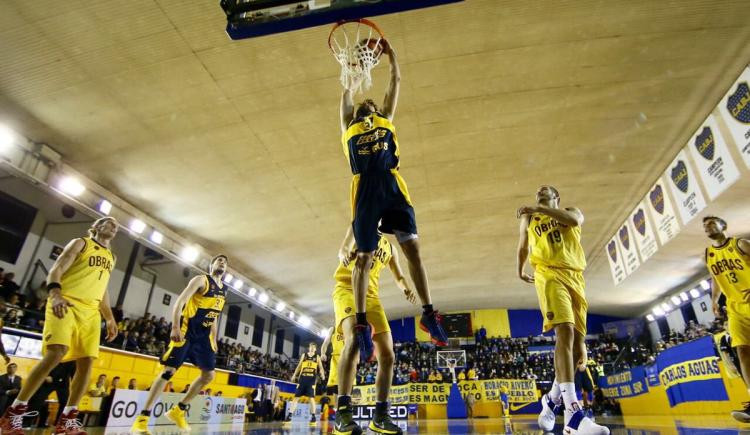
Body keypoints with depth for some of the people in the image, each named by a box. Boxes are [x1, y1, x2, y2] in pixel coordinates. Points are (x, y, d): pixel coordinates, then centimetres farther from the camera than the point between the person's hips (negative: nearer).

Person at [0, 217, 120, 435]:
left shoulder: (111, 257, 24)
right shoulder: (81, 243, 7)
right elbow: (56, 270, -4)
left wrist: (110, 318, 17)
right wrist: (55, 295, -24)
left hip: (91, 311, 6)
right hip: (66, 304, -6)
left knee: (86, 362, -2)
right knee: (56, 353, -21)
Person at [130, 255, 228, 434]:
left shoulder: (224, 290, 16)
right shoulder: (201, 280, -6)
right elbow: (179, 302, -14)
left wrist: (214, 340, 16)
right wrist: (175, 327, -25)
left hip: (204, 335, 7)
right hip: (186, 331, -7)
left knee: (209, 375, 5)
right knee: (168, 371, -9)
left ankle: (179, 410, 18)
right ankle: (143, 418, 1)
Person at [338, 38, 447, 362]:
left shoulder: (386, 119, 29)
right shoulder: (349, 126, 27)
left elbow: (396, 82, 36)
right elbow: (347, 93, 39)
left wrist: (391, 54, 45)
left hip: (391, 183, 1)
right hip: (365, 187, 0)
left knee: (412, 246, -8)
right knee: (363, 256, -3)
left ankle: (428, 312, -3)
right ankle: (361, 322, 1)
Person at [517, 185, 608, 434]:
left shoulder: (570, 211, 21)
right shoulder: (529, 218, 24)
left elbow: (574, 220, -6)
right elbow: (523, 248, 35)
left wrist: (539, 209, -10)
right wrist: (520, 271, 29)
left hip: (575, 278, 3)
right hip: (550, 275, -3)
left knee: (578, 342, 1)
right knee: (565, 331, -25)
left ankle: (552, 399, 20)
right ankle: (573, 414, -35)